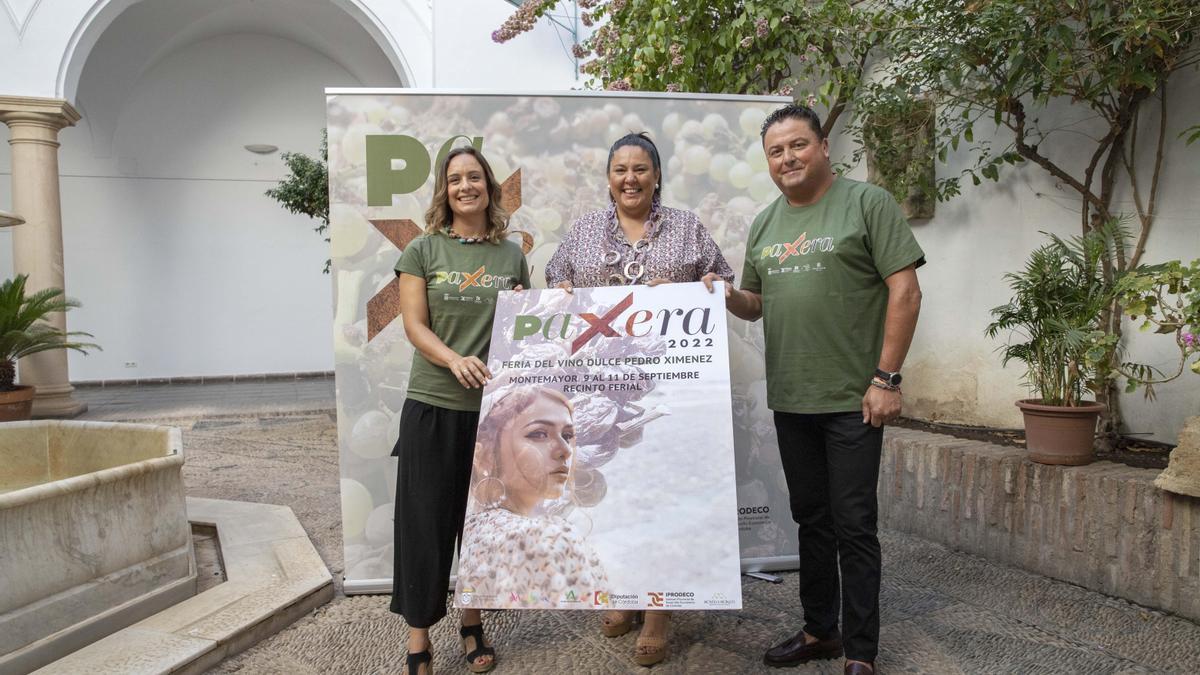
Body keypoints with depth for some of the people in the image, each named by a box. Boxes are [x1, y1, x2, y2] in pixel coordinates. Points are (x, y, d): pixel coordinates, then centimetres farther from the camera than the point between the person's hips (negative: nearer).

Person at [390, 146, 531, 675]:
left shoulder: (512, 254, 9)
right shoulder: (423, 250, 1)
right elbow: (414, 325, -6)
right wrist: (455, 359, -23)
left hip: (494, 406, 2)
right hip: (433, 406, -2)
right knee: (425, 520, 2)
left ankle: (473, 623, 31)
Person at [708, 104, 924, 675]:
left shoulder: (867, 203, -4)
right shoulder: (764, 223, 13)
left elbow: (905, 292, -9)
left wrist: (885, 378, -14)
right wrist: (730, 296, -3)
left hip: (853, 400, -5)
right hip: (789, 399, 6)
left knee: (853, 526, 1)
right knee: (812, 520, 15)